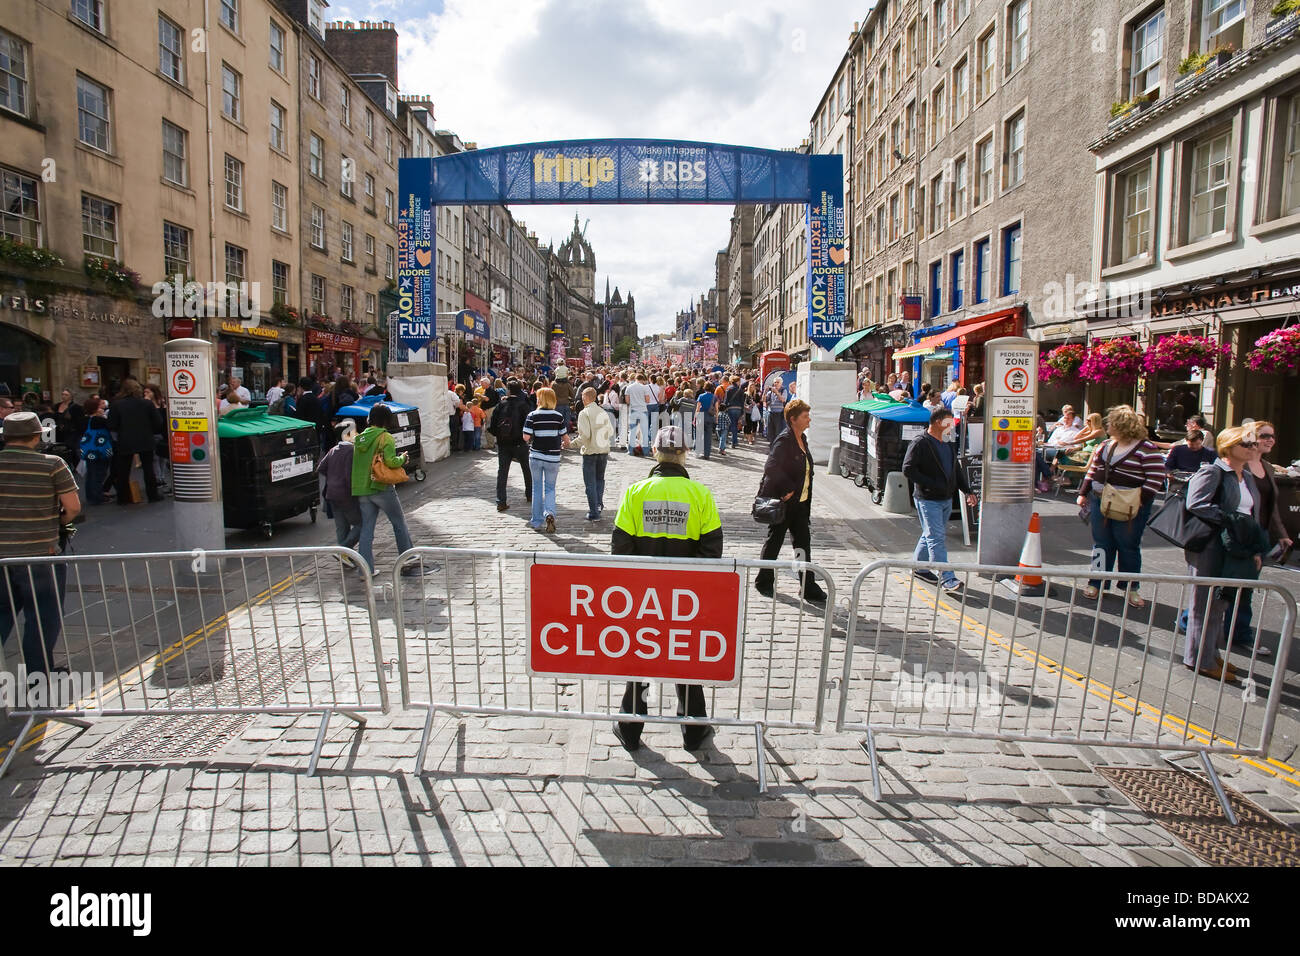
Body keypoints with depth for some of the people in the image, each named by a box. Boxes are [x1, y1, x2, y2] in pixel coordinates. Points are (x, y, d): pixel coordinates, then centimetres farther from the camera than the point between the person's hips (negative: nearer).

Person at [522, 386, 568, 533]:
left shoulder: (532, 415, -6)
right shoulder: (558, 416, -3)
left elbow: (526, 437, -12)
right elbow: (565, 437, 0)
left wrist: (532, 441, 11)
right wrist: (564, 445, 22)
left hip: (535, 456, 0)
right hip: (553, 457, 0)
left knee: (537, 488, 13)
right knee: (550, 488, 12)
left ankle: (536, 522, 18)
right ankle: (550, 513, -14)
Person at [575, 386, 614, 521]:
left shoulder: (584, 413, -12)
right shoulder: (603, 412, 5)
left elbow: (584, 434, -20)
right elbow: (610, 431, 6)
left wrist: (576, 443, -4)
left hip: (590, 451, -5)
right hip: (604, 451, 5)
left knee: (590, 483, 3)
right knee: (600, 479, 23)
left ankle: (594, 512, 4)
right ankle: (599, 503, 15)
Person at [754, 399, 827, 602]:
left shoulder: (802, 440, 10)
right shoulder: (784, 441, -18)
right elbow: (771, 467, -30)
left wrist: (806, 499, 14)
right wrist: (788, 490, -25)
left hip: (800, 503, 8)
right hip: (782, 502, -8)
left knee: (804, 543, 6)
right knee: (774, 541, 6)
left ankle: (809, 588, 10)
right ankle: (763, 582, 22)